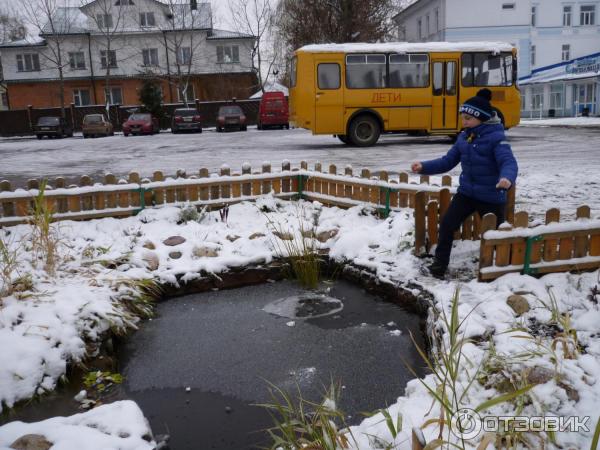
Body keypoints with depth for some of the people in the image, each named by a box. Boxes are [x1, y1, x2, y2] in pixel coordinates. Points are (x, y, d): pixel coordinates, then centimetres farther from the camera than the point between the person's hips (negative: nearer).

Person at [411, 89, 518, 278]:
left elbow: (509, 162, -29)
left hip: (491, 196, -5)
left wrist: (507, 178, -52)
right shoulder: (464, 137, 5)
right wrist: (424, 167, -2)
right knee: (447, 224, -4)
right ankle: (439, 265, 9)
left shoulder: (496, 137, -16)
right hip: (466, 192, 6)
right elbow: (448, 161, 11)